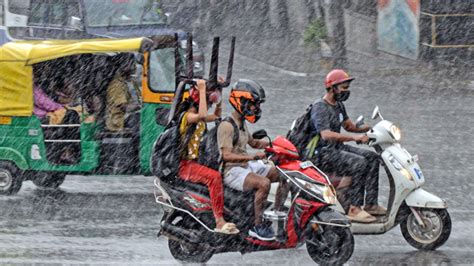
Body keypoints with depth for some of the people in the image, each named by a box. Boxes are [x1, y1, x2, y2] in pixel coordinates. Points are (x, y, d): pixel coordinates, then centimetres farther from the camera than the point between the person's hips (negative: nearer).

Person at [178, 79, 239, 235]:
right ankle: (219, 222, -37)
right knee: (214, 177, -31)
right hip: (184, 165, -11)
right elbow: (203, 115, -35)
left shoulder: (198, 117, 16)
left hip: (194, 162, 11)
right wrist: (202, 90, -28)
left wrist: (218, 93, 22)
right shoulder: (188, 116, -13)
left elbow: (216, 116, 34)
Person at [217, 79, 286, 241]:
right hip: (232, 171, -10)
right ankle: (257, 226, -28)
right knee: (263, 183, -34)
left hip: (247, 166, 10)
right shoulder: (227, 126, -16)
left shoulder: (242, 124, 16)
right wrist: (252, 157, -34)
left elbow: (253, 143, 31)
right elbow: (226, 155, -25)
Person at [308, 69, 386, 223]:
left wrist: (367, 129, 7)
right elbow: (326, 135, -30)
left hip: (338, 148, 10)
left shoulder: (338, 105, 14)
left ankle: (370, 204, -7)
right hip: (323, 154, -10)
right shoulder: (320, 108, -17)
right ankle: (354, 209, -28)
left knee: (372, 158, -3)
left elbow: (348, 125, 26)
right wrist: (354, 137, -37)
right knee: (359, 163, -27)